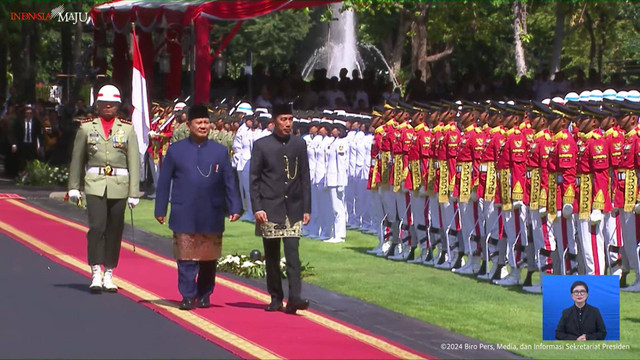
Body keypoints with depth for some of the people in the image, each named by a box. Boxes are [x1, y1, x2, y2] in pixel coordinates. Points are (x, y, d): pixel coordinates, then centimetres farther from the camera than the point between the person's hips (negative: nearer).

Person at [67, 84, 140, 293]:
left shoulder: (128, 129, 7)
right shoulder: (86, 128, 7)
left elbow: (134, 162, 5)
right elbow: (77, 159, 12)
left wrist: (134, 193, 0)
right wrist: (73, 187, 11)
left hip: (119, 186, 1)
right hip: (95, 184, -1)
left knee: (114, 231, 5)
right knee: (96, 227, -14)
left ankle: (109, 275, 14)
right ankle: (96, 275, -14)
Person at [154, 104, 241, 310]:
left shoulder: (220, 151, 8)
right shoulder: (176, 151, 4)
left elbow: (229, 183, 10)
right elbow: (164, 183, 7)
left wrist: (234, 207, 2)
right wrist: (160, 209, 3)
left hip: (211, 218, 1)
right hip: (184, 217, -1)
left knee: (209, 259, 6)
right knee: (186, 258, -3)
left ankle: (204, 295, 19)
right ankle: (188, 297, 1)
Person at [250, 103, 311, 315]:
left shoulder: (299, 145, 8)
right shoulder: (261, 145, 0)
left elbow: (305, 179, 10)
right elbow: (254, 179, -1)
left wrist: (306, 208, 5)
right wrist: (257, 208, -10)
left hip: (293, 209, 1)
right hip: (270, 209, -1)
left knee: (292, 253, -9)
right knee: (272, 256, 6)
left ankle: (294, 298, -16)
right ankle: (276, 299, 15)